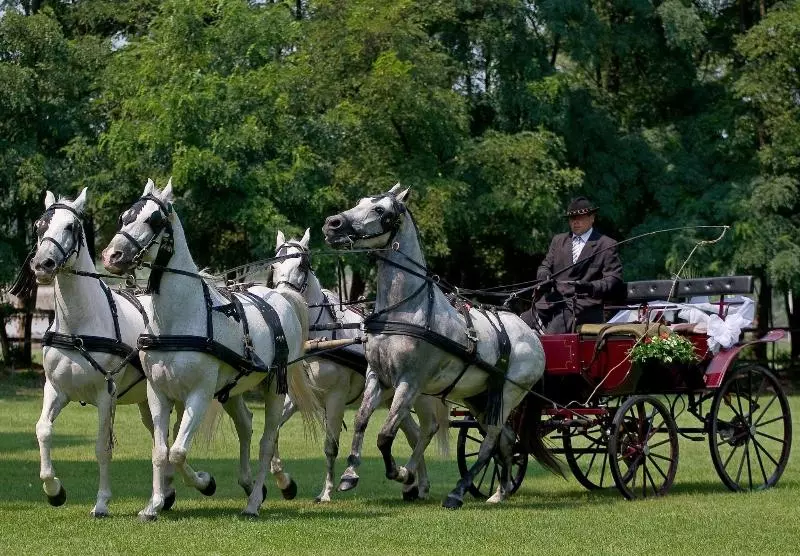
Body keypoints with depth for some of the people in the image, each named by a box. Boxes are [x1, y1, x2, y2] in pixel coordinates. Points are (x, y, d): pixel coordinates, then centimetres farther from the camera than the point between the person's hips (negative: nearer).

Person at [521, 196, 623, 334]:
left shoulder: (607, 245, 7)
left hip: (583, 305, -5)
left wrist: (591, 287, -20)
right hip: (552, 301, 6)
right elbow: (545, 267, 22)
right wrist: (544, 278, -4)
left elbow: (614, 280, 0)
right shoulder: (558, 240, 25)